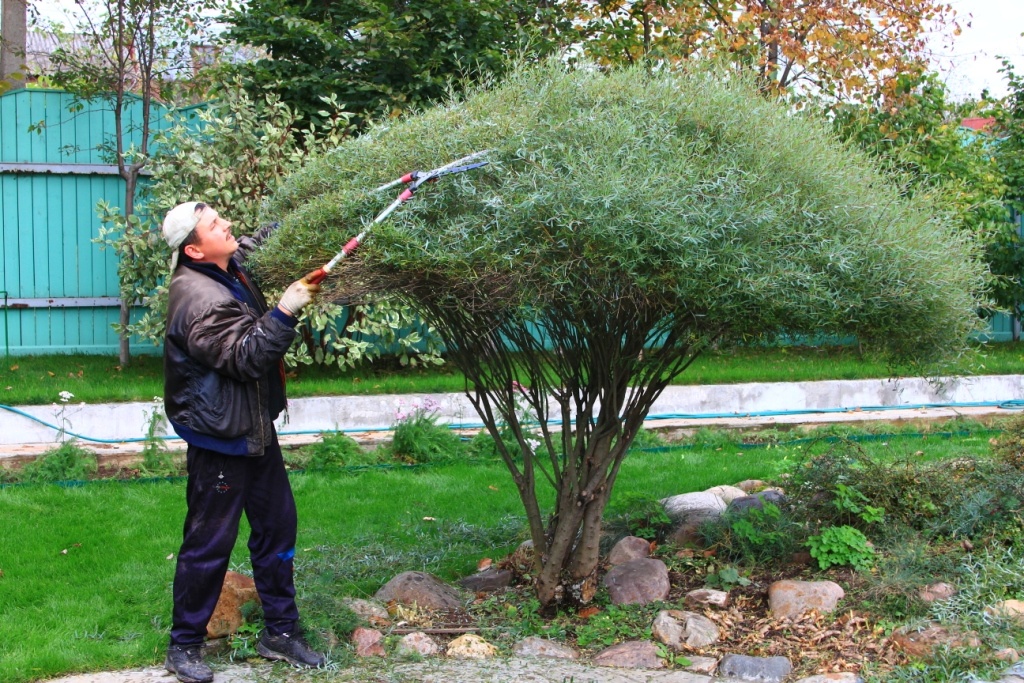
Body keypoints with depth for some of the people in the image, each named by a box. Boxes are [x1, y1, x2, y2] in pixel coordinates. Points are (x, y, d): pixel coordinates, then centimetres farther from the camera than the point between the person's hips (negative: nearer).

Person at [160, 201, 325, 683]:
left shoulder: (233, 264, 5)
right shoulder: (196, 298, -24)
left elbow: (262, 242, 25)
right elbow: (245, 356, -28)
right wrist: (285, 311, -30)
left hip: (256, 428, 10)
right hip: (219, 439, -9)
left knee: (277, 526, 15)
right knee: (210, 543, 0)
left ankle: (280, 631, 27)